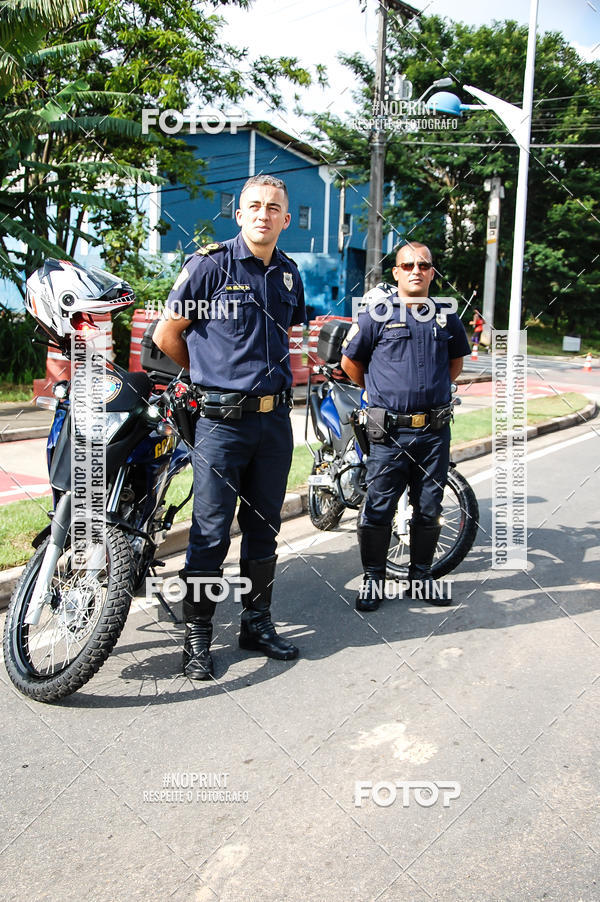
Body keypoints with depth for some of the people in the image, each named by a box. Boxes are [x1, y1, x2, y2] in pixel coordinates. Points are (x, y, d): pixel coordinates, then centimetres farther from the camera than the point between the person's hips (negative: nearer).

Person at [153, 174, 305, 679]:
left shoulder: (290, 274, 11)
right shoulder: (210, 264, -5)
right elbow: (167, 335, -1)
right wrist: (208, 375, 9)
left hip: (275, 417, 5)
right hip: (222, 420, -5)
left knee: (264, 527, 13)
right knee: (211, 532, -2)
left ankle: (257, 623, 27)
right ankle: (197, 636, 12)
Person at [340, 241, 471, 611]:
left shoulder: (447, 317, 9)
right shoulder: (376, 316, -1)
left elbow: (456, 361, 25)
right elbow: (350, 361, 8)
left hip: (435, 430, 3)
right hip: (389, 431, -3)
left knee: (429, 510, 10)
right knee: (378, 510, 0)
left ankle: (422, 576, 25)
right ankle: (373, 578, 15)